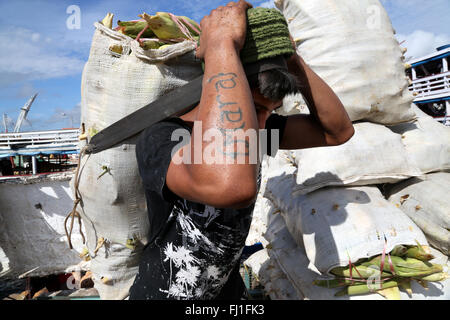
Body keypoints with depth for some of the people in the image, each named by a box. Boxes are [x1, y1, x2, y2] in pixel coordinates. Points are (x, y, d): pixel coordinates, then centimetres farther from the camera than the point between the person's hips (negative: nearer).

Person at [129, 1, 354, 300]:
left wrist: (289, 56, -23)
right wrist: (223, 44, -43)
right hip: (163, 292, -5)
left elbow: (339, 131, -12)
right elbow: (231, 186, -53)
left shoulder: (245, 129, -11)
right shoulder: (158, 141, -31)